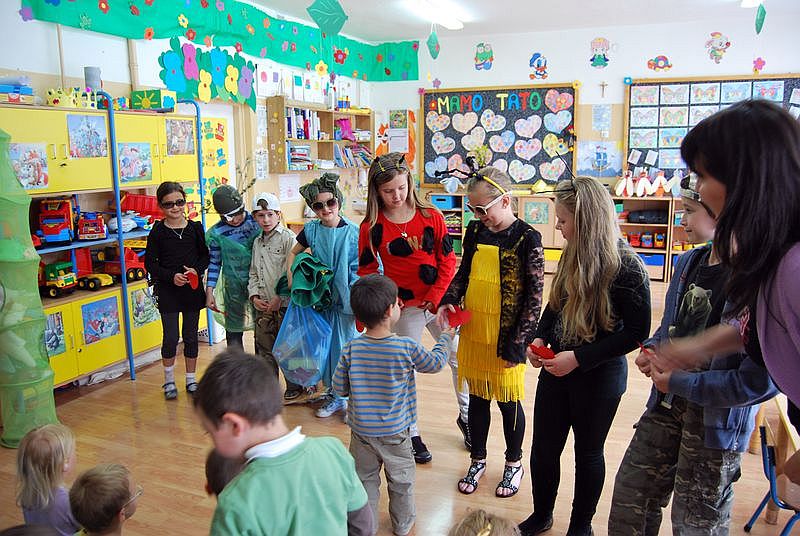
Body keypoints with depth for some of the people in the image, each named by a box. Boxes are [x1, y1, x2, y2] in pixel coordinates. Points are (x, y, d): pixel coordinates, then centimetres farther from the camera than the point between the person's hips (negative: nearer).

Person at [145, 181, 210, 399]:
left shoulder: (195, 228, 1)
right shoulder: (158, 232, -5)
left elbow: (205, 255, 7)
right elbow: (150, 263, -3)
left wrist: (197, 270, -12)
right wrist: (171, 276, -16)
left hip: (193, 290, 2)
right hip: (168, 291, -2)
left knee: (191, 336, 10)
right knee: (170, 338, 1)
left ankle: (191, 379, 25)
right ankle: (169, 381, 21)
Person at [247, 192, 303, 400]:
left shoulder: (288, 238, -9)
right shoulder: (257, 242, 13)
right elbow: (253, 274, 17)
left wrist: (279, 298, -16)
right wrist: (254, 296, 2)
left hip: (284, 305, -6)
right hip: (262, 306, 7)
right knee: (264, 348, 13)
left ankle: (294, 387, 20)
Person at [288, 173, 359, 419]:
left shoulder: (353, 231, -11)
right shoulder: (311, 230, 0)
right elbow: (293, 253, 16)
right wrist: (291, 277, 1)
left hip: (345, 299, -4)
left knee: (346, 346, 1)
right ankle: (334, 396, 28)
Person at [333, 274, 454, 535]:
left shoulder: (350, 349, -15)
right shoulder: (407, 347, -21)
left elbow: (339, 388, -6)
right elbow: (435, 363, -2)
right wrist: (447, 336, 14)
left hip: (361, 431, 1)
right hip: (395, 433, -1)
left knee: (365, 481, 19)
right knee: (401, 481, 21)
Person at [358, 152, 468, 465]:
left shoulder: (431, 216, -4)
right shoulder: (371, 228, -6)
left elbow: (447, 260, -3)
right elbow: (367, 271, -1)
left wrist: (436, 295, -12)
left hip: (438, 302, 2)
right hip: (404, 309, -1)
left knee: (459, 358, 11)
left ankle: (465, 416, 36)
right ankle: (411, 433, 27)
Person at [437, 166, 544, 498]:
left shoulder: (527, 238, -13)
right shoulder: (475, 231, 4)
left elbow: (534, 297, -12)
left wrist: (516, 343, -13)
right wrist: (448, 301, -4)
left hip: (505, 337, -5)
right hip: (472, 331, 5)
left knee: (508, 401, 11)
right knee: (477, 397, 16)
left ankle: (514, 463, 34)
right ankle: (478, 460, 36)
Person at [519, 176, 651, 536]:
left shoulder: (626, 267, -20)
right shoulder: (573, 256, -2)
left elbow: (637, 331, -18)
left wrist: (578, 357, -22)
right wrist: (540, 338, -4)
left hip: (599, 376, -5)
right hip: (557, 369, 6)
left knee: (588, 453, 15)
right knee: (543, 449, 14)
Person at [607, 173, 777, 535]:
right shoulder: (688, 262, 1)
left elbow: (759, 380, -27)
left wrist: (678, 383, -20)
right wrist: (652, 348, -3)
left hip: (717, 420, -7)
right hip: (669, 404, 7)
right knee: (630, 495, 18)